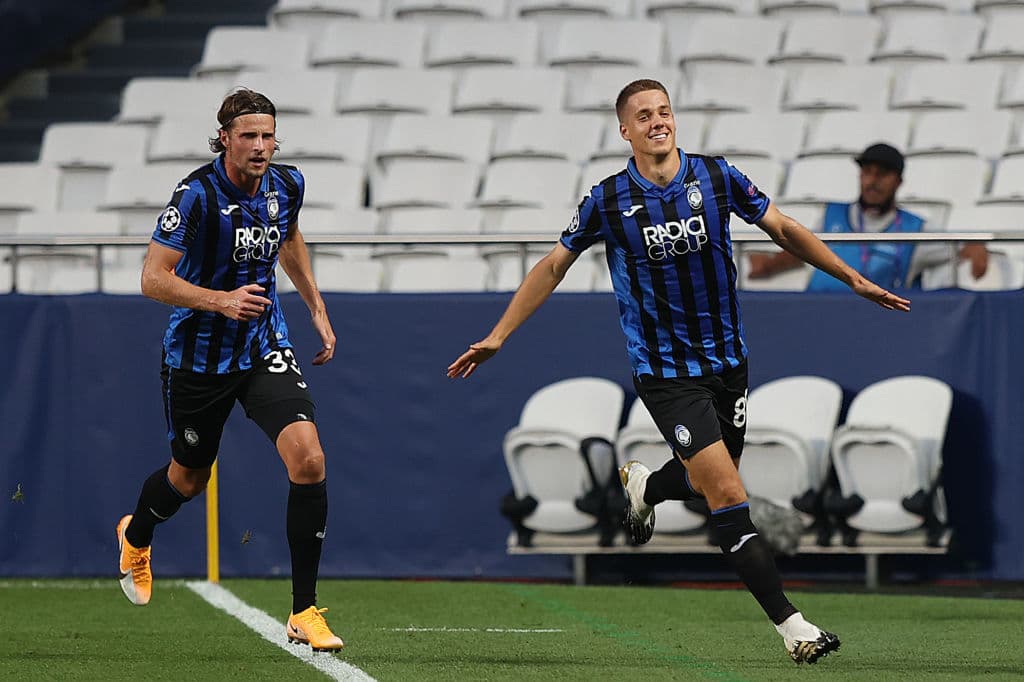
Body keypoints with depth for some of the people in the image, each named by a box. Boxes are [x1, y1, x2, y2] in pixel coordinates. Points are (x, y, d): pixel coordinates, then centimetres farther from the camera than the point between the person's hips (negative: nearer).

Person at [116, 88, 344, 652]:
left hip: (265, 349, 3)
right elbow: (153, 278, -22)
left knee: (308, 458, -18)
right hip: (197, 354, -3)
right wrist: (221, 300, -35)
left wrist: (317, 309, 20)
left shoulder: (286, 185, -4)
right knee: (189, 478, 16)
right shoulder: (197, 194, -21)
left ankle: (304, 612, -11)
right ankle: (135, 537, 55)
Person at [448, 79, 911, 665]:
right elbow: (554, 266, 5)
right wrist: (497, 338, 5)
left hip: (726, 358, 4)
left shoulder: (717, 177, -2)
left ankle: (644, 485, 53)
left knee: (705, 479, 17)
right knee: (729, 495, -13)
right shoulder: (608, 200, -7)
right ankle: (792, 625, -11)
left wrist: (853, 278, 9)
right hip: (664, 370, -4)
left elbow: (784, 230, 10)